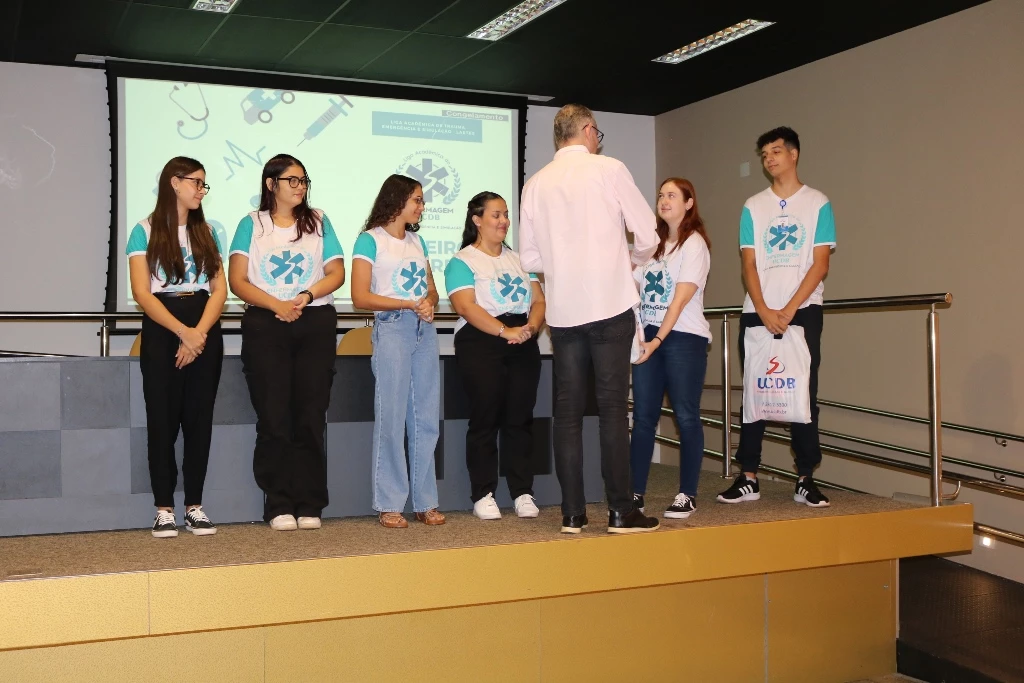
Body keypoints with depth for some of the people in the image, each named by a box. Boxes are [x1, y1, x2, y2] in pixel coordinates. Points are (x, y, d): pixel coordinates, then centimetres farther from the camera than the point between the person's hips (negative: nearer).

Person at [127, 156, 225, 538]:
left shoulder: (207, 231, 12)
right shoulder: (145, 231, 1)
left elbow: (220, 290, 4)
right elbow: (142, 293, -8)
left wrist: (200, 333, -12)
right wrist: (182, 332, -17)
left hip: (204, 328, 3)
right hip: (161, 329, -3)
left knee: (199, 418, 2)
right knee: (163, 419, -2)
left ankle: (194, 506, 8)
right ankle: (164, 508, 4)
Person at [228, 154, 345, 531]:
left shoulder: (318, 221, 13)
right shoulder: (252, 224, 8)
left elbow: (336, 272, 6)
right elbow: (237, 280, 0)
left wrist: (306, 296, -11)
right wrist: (276, 305, -14)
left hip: (316, 324, 1)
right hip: (265, 326, -1)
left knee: (310, 417, -1)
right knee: (274, 417, -4)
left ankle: (309, 506, 3)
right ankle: (279, 506, 1)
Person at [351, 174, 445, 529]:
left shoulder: (416, 240, 18)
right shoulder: (370, 240, -1)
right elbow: (360, 297, -8)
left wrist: (428, 302, -5)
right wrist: (409, 304, -14)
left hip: (424, 329, 6)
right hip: (391, 328, -6)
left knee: (426, 417, 6)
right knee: (391, 417, -5)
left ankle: (426, 502, 12)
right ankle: (389, 505, 2)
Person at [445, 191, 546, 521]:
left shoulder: (518, 258, 20)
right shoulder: (462, 262, 1)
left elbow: (539, 299, 13)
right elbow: (466, 307, -12)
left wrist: (531, 326, -9)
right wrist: (505, 331, -21)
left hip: (523, 344, 5)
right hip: (480, 343, -5)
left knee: (520, 418, 3)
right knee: (485, 419, -4)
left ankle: (523, 492, 10)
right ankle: (483, 494, 4)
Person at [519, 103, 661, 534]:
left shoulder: (536, 184, 9)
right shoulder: (609, 169, -1)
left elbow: (530, 258, 10)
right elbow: (648, 236, 0)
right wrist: (632, 259, 20)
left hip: (562, 310, 3)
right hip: (609, 304, -3)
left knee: (567, 410, 6)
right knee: (612, 407, 0)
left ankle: (572, 513, 8)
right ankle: (620, 511, 2)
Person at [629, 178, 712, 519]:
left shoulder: (694, 244, -3)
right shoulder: (654, 243, 17)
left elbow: (681, 298, -12)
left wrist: (658, 340, -18)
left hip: (683, 337, -6)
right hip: (649, 336, 6)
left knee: (686, 417, -2)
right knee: (643, 417, 3)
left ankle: (687, 495, 6)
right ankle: (636, 493, 7)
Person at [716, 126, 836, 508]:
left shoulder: (817, 204, 4)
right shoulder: (753, 207, 10)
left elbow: (820, 264, -3)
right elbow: (749, 265, 4)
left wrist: (788, 310, -12)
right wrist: (764, 312, -9)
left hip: (802, 311, -2)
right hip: (757, 313, 2)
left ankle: (806, 480, 5)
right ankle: (748, 478, 6)